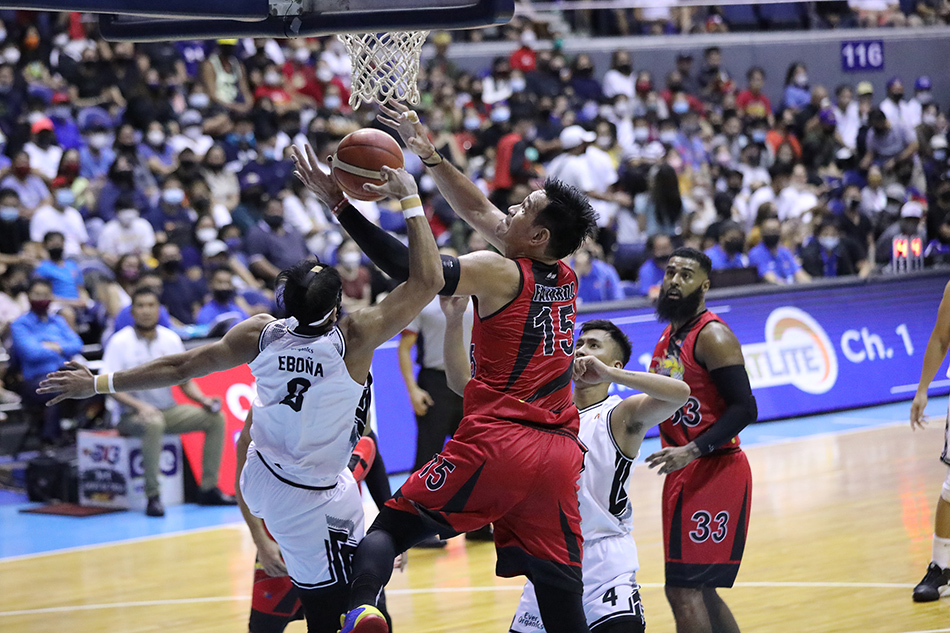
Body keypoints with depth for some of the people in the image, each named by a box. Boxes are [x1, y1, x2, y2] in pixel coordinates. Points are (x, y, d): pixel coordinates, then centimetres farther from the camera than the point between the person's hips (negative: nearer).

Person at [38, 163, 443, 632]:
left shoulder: (260, 334, -11)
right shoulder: (353, 340, -24)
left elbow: (178, 368, -1)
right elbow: (428, 281, -21)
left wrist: (98, 383, 10)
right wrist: (409, 198, -16)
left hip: (259, 481, 6)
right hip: (311, 503, -6)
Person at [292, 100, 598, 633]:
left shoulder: (498, 273, -5)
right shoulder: (566, 279, 14)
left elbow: (408, 267, -13)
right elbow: (477, 211, 23)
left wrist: (340, 204, -8)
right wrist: (429, 154, 24)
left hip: (493, 447, -6)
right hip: (558, 455, 6)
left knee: (391, 527, 5)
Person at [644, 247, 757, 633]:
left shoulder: (712, 336, -14)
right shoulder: (670, 336, 15)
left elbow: (744, 409, -20)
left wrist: (692, 451, -27)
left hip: (714, 470, -10)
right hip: (684, 473, 10)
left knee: (683, 589, -12)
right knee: (698, 589, 14)